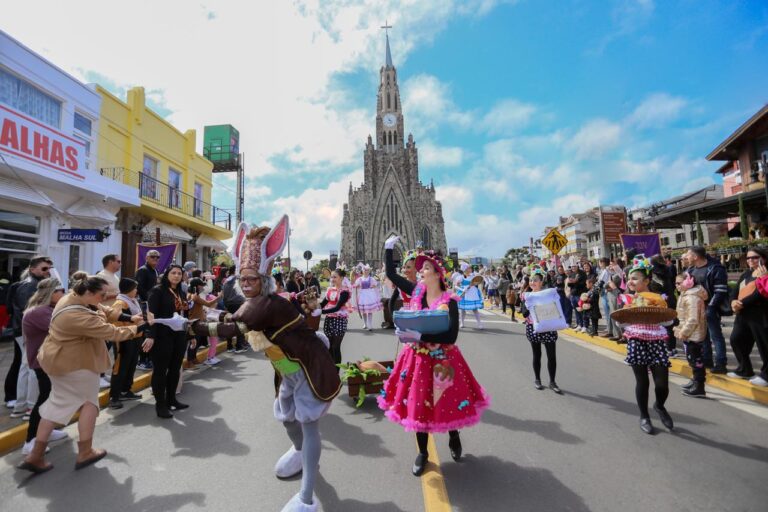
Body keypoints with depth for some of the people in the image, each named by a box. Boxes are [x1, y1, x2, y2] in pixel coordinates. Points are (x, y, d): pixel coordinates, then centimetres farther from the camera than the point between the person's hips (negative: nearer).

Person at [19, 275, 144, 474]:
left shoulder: (71, 297, -5)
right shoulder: (80, 316, -34)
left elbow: (105, 310, 1)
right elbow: (112, 332, -27)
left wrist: (130, 318, -6)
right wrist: (135, 328, -11)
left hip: (57, 359, 9)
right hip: (75, 363, -9)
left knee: (58, 403, 18)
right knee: (89, 400, 8)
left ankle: (36, 456, 24)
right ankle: (85, 452, 19)